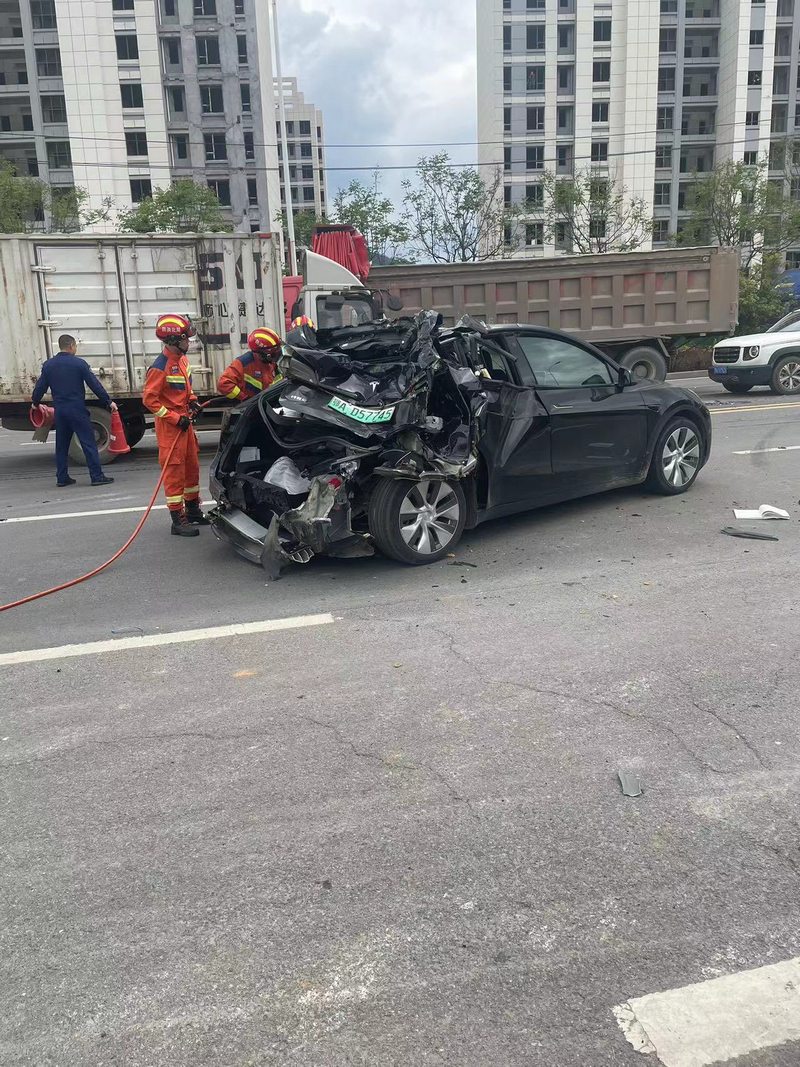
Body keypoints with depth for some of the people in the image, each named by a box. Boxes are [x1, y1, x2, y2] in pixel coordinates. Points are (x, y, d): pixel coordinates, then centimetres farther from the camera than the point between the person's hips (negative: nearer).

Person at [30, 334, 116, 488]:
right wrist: (108, 402, 1)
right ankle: (97, 476, -6)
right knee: (88, 443, -3)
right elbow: (94, 385, -7)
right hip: (77, 409, -5)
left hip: (59, 410, 5)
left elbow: (40, 387, 10)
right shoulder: (79, 363, -7)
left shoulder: (48, 365, 6)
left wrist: (35, 403, 28)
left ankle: (62, 478, 16)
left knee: (61, 445, 13)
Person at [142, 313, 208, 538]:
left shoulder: (182, 360, 9)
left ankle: (193, 511, 32)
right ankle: (178, 520, 2)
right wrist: (175, 418, -20)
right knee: (174, 471, -4)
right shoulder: (160, 367, -19)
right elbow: (149, 399, -20)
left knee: (192, 466, 18)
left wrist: (192, 401, 7)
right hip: (170, 427, -9)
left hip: (185, 422, 9)